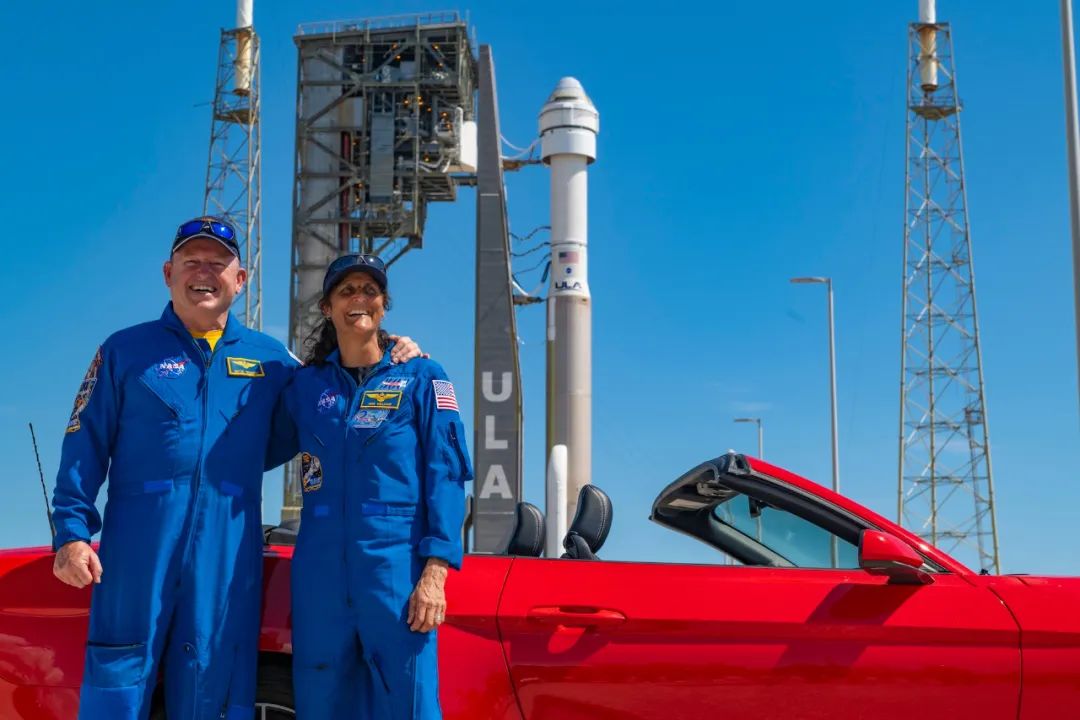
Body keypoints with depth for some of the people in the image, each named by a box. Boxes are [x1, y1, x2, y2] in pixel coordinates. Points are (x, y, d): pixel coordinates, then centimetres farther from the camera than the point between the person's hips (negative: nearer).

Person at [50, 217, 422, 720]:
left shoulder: (269, 359, 15)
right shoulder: (125, 351, 8)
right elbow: (84, 449, 4)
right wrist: (72, 532, -7)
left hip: (229, 557, 2)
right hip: (137, 549, -2)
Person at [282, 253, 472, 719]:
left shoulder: (422, 379, 3)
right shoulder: (304, 385, 12)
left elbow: (446, 477, -4)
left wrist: (435, 571, -13)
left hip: (397, 571, -3)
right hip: (321, 574, 3)